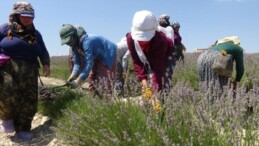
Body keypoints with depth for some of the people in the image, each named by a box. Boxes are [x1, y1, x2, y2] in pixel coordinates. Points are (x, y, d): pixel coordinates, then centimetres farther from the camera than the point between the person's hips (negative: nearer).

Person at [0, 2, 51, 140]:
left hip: (29, 71, 4)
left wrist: (46, 64, 4)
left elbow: (43, 51, 20)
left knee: (29, 101, -1)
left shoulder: (35, 34, 19)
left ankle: (23, 129, 15)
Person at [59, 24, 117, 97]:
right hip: (98, 58, 9)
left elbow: (89, 64, -37)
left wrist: (78, 81, -38)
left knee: (104, 82, -17)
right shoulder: (75, 46, -6)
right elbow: (77, 63, -5)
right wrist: (72, 77, -21)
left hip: (108, 55, -9)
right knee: (92, 78, 6)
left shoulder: (87, 42, -34)